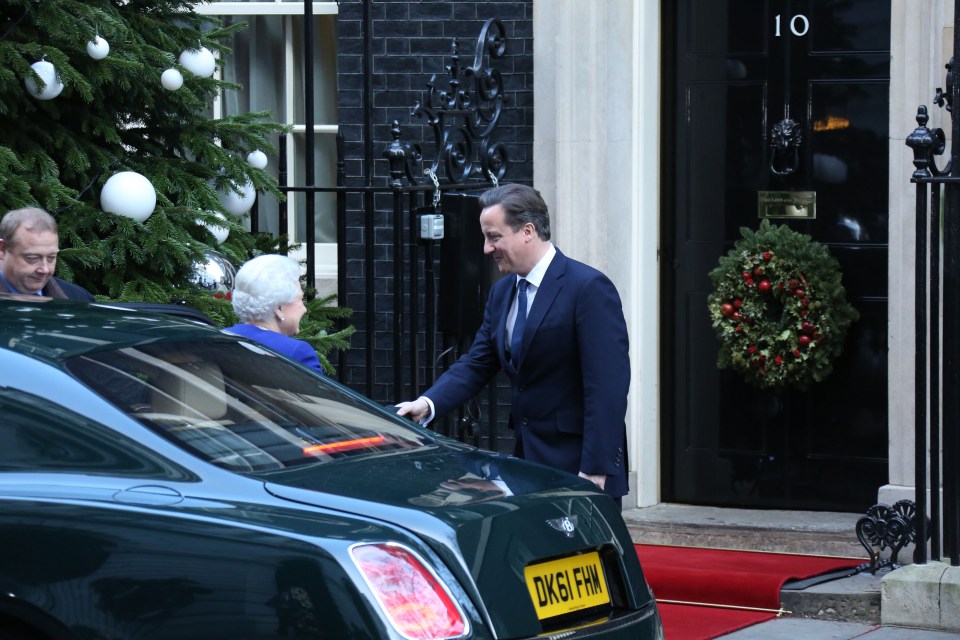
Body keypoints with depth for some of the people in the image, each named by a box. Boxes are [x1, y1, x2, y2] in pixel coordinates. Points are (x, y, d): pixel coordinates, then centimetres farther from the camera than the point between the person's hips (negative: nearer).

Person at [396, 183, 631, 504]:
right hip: (528, 457, 8)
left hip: (578, 466, -8)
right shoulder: (502, 293, 14)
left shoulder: (589, 288, -13)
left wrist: (595, 471, -22)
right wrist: (428, 404, -7)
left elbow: (607, 387, -17)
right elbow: (476, 364, 12)